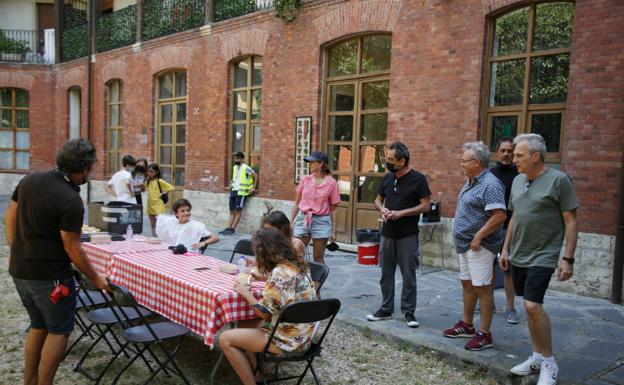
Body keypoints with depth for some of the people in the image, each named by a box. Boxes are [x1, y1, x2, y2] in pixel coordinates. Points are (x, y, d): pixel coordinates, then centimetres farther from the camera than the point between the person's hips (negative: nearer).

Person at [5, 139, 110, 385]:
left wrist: (16, 252, 21)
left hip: (19, 270, 8)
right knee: (59, 330, 7)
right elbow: (71, 247, -17)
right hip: (49, 276, -8)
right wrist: (95, 278, -6)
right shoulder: (71, 201, -21)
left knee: (38, 326, 22)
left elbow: (10, 217, 10)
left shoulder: (30, 179, 1)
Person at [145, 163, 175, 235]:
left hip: (158, 206, -6)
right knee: (153, 225, 11)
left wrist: (163, 193, -12)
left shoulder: (159, 181, -10)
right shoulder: (147, 181, 9)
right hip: (150, 206, 7)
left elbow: (172, 188, -13)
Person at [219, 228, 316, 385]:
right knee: (244, 324, 24)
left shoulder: (280, 273, -25)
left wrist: (245, 292, -6)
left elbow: (265, 313, -19)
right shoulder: (298, 264, 2)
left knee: (225, 339, -3)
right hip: (301, 333, 9)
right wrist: (262, 276, 20)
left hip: (288, 339, -9)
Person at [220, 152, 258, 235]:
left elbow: (256, 175, -11)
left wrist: (254, 188, -11)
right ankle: (228, 228, 7)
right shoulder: (235, 167, 14)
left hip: (241, 192, -8)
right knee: (232, 211, 7)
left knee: (238, 211, -5)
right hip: (233, 191, 8)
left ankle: (232, 229, -3)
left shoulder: (246, 168, -10)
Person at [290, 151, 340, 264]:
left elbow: (333, 209, 0)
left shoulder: (331, 183, -3)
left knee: (318, 258, 5)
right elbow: (297, 203, 12)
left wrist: (334, 230, 0)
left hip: (321, 222, -2)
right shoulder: (305, 180, 4)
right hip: (303, 219, 3)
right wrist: (290, 222, 10)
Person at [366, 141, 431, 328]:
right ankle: (386, 309, 22)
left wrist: (401, 213, -18)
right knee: (386, 273, 11)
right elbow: (378, 199, 16)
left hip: (408, 235, -5)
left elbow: (426, 206, -10)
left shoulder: (418, 179, -8)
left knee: (409, 275, 2)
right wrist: (382, 210, -7)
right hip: (388, 233, 5)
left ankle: (409, 311, 15)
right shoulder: (388, 177, 7)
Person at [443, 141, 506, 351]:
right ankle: (467, 325, 31)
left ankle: (485, 334, 7)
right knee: (467, 284, 18)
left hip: (479, 245, -10)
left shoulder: (490, 184, -18)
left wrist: (478, 236, -23)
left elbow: (499, 215, -26)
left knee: (482, 287, -2)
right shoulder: (470, 182, 13)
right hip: (465, 244, 10)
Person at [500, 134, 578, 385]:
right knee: (530, 307, 13)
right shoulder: (518, 180, 8)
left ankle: (549, 363, 5)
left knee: (532, 305, -13)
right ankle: (537, 357, 26)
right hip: (518, 257, 7)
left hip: (542, 257, -6)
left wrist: (568, 258, -13)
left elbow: (571, 221, -10)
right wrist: (506, 248, 16)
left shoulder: (558, 180, -11)